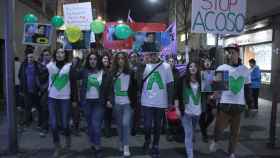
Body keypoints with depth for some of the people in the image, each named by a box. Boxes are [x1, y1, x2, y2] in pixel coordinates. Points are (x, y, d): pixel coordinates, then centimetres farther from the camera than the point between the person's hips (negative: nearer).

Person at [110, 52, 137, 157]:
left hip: (128, 103, -3)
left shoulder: (130, 72, 0)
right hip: (116, 103, 3)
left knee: (126, 124, -11)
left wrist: (134, 102, -3)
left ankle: (126, 146, 0)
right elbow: (109, 88, 9)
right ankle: (122, 143, 28)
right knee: (119, 124, 11)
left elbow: (134, 88, 1)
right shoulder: (113, 73, 5)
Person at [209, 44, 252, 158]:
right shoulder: (221, 68, -3)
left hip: (239, 105, 3)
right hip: (224, 104, -2)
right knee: (219, 127, -2)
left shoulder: (245, 70, 4)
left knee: (235, 131, 11)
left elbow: (247, 88, 12)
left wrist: (248, 103, 10)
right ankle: (215, 141, 30)